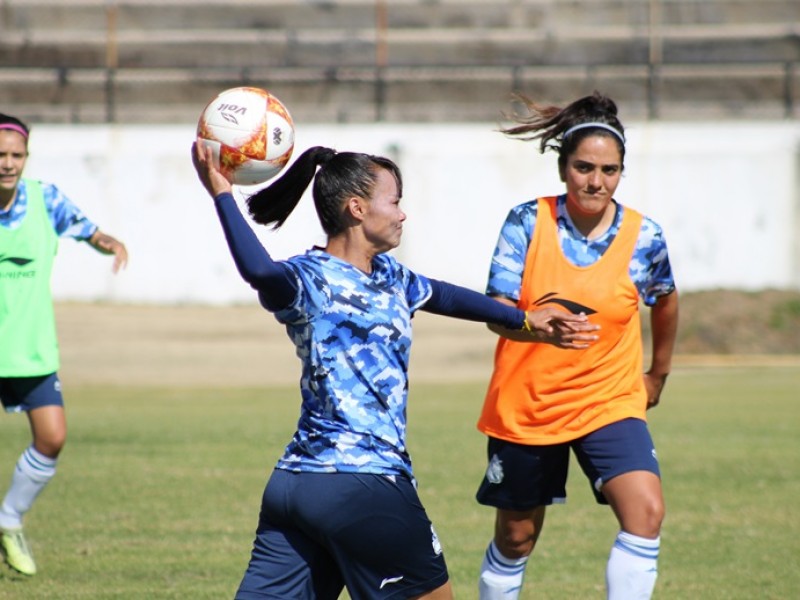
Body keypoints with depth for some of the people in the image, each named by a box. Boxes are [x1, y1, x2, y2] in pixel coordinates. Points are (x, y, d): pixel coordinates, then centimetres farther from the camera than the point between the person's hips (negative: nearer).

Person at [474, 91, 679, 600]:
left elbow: (665, 300, 15)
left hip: (611, 404, 0)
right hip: (525, 406, 0)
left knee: (646, 513, -23)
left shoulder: (644, 237, -7)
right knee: (515, 539, 13)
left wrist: (659, 374, 24)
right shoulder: (527, 223, -11)